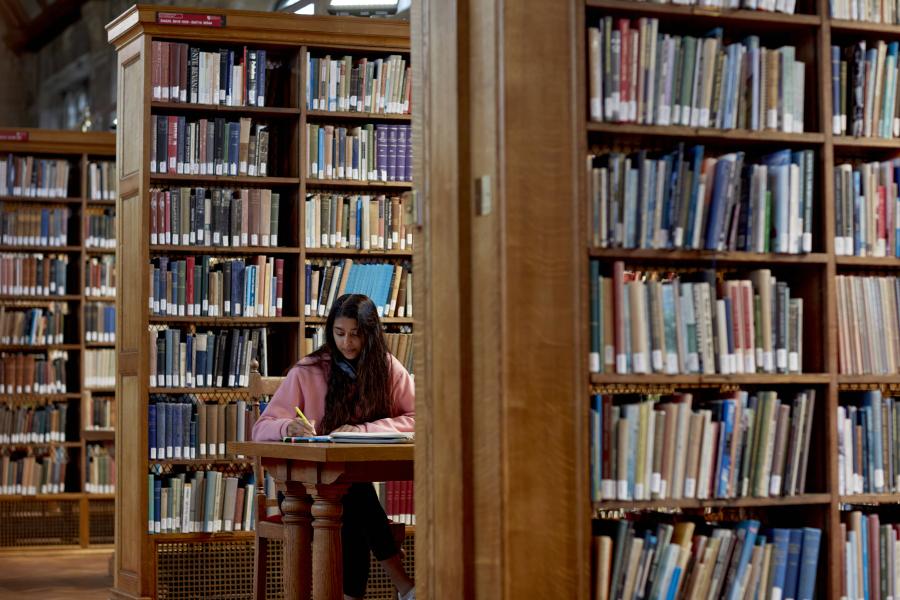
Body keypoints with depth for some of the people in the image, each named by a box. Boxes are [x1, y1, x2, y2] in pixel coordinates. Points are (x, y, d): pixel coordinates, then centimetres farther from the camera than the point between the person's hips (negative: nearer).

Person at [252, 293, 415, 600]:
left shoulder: (388, 369, 2)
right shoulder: (306, 373, 0)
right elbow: (261, 430, -3)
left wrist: (361, 430, -22)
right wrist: (289, 428, -27)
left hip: (366, 480, 1)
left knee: (353, 517, -34)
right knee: (354, 488, -33)